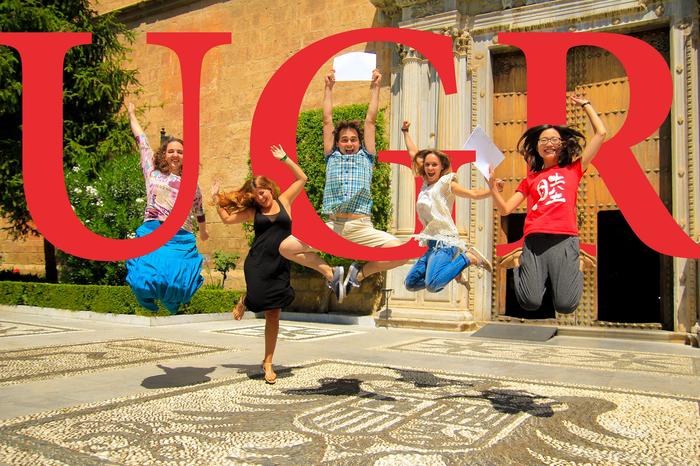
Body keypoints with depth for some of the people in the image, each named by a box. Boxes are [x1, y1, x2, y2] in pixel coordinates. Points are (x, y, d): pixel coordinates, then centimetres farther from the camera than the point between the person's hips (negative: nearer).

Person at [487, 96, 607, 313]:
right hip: (534, 240, 1)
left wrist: (586, 105, 25)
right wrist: (492, 185, 2)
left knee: (566, 305, -13)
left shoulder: (572, 170, 16)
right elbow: (505, 209, 15)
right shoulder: (530, 179, 20)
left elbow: (600, 133, 14)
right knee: (530, 303, -12)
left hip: (564, 240, -1)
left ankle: (575, 267, 20)